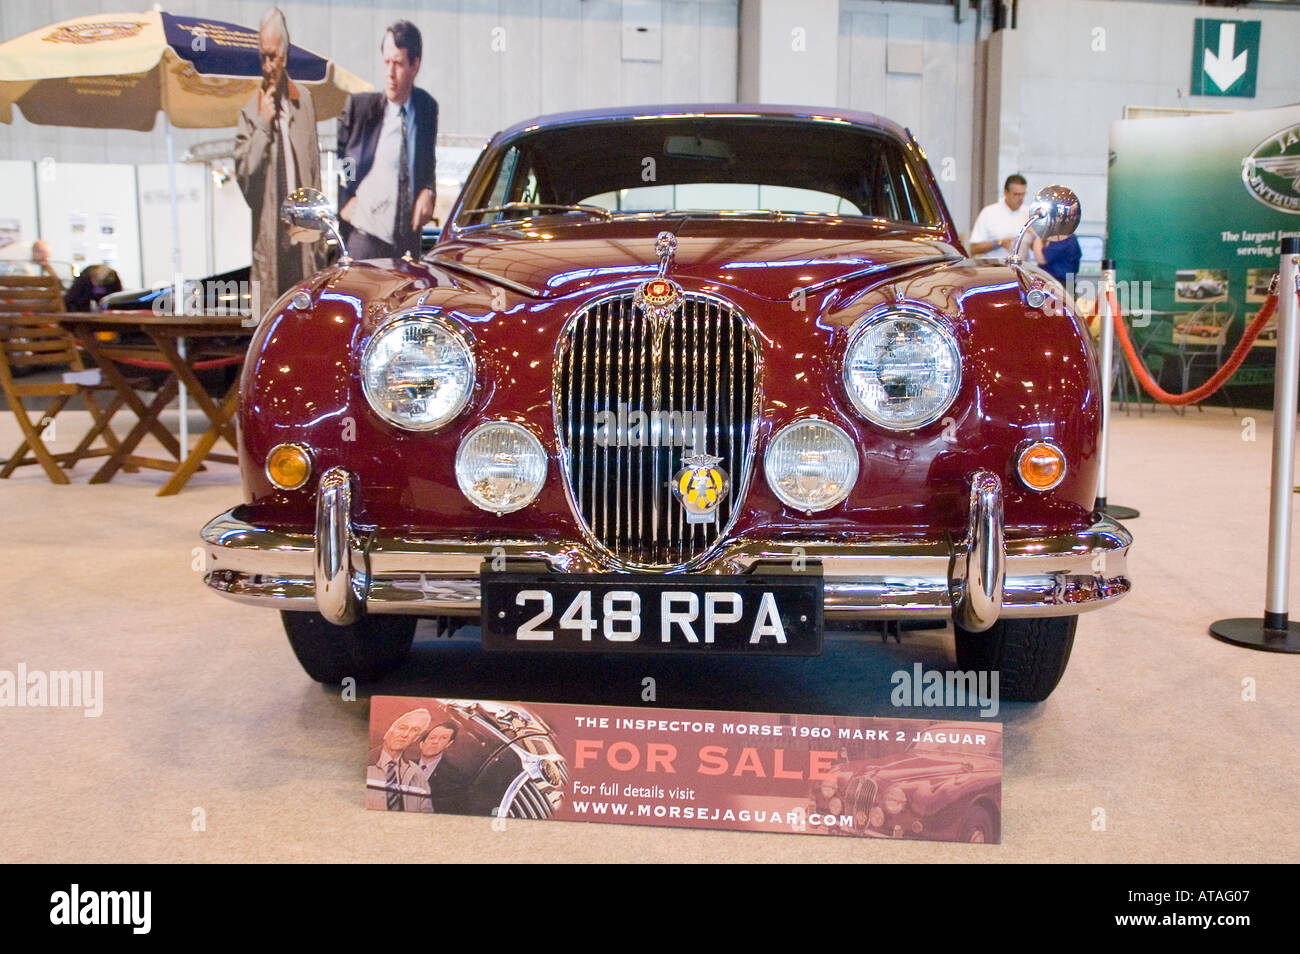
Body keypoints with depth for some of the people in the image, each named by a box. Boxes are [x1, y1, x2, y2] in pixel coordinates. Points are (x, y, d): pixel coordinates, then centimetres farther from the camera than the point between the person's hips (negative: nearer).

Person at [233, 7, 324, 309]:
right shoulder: (251, 111, -1)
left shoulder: (304, 101, 10)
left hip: (302, 236, 3)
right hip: (269, 236, -3)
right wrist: (263, 124, -12)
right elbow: (243, 175, -9)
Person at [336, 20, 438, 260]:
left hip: (410, 242, 3)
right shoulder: (359, 106, -3)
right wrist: (342, 201, -3)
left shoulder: (428, 107, 7)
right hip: (366, 239, -3)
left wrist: (428, 191, 1)